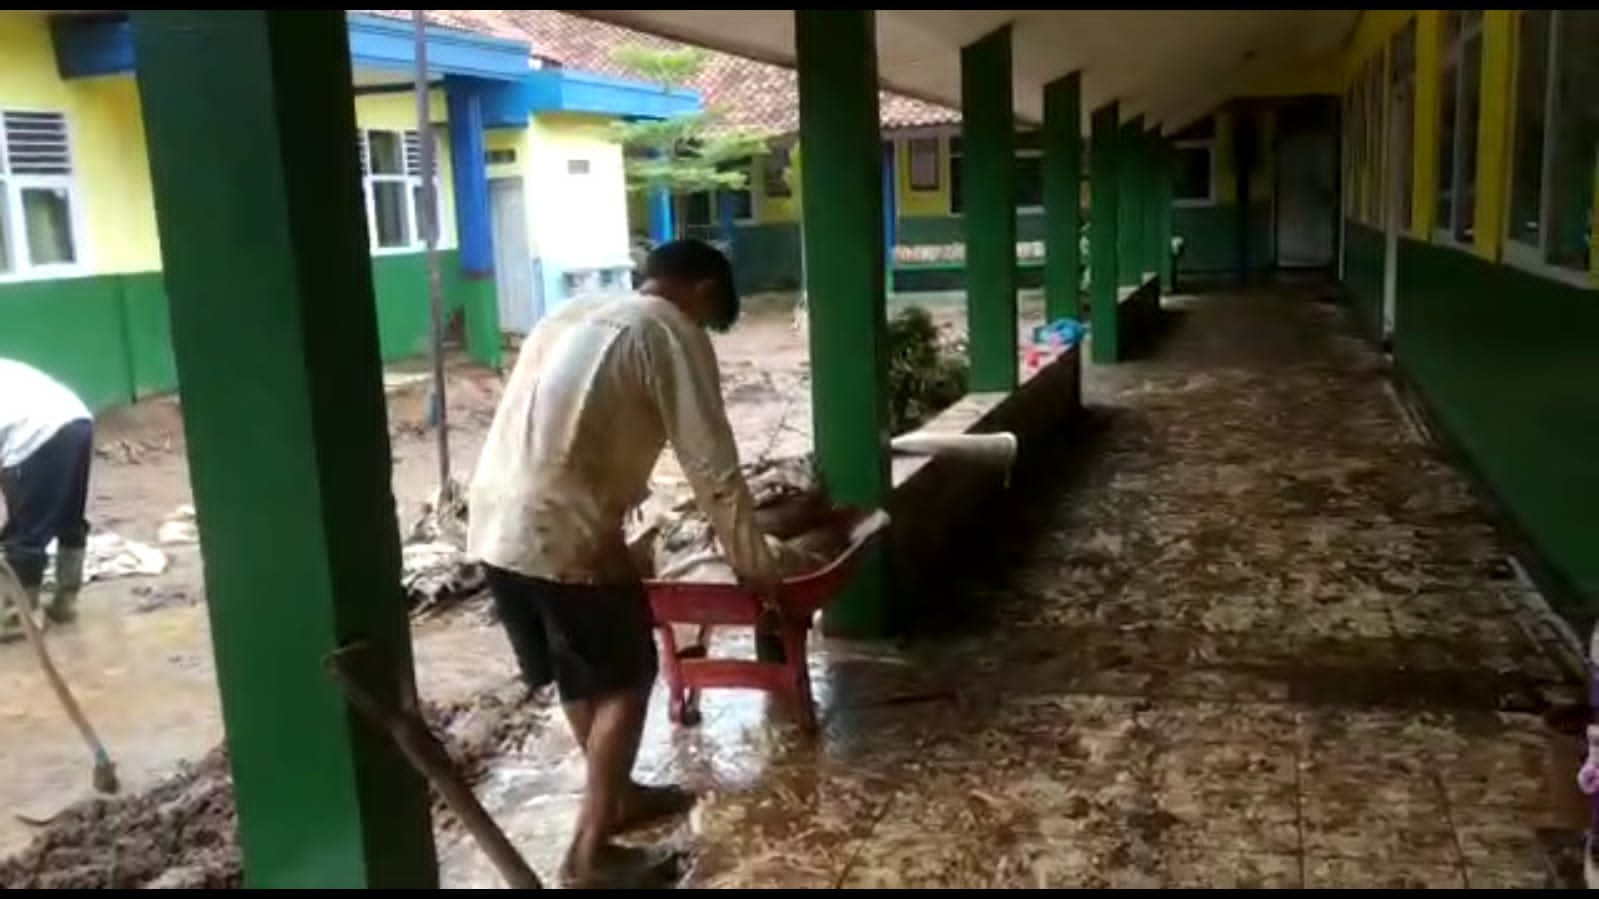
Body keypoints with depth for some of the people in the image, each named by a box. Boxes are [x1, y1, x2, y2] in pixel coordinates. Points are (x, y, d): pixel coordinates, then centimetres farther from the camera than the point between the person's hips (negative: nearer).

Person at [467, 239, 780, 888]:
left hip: (494, 524, 8)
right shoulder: (671, 333, -3)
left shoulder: (573, 313, 22)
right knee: (625, 678, 9)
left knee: (579, 673, 23)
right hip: (560, 533, -8)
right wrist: (754, 565, 7)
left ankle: (619, 795, 40)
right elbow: (714, 469, -5)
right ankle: (590, 852, 14)